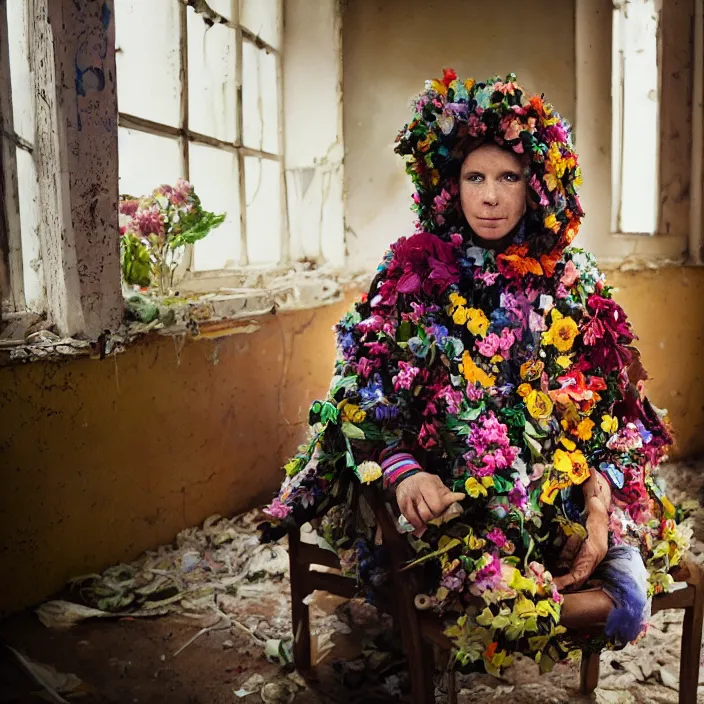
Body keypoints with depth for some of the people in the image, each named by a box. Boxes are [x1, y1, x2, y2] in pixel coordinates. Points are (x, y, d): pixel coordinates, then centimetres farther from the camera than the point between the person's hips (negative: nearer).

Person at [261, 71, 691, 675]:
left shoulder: (573, 280, 6)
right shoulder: (412, 275, -3)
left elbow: (614, 409, 4)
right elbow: (364, 406, -6)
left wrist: (598, 504, -13)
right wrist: (404, 473, -26)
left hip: (560, 491, 4)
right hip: (449, 500, -3)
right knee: (494, 593, -30)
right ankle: (608, 602, 1)